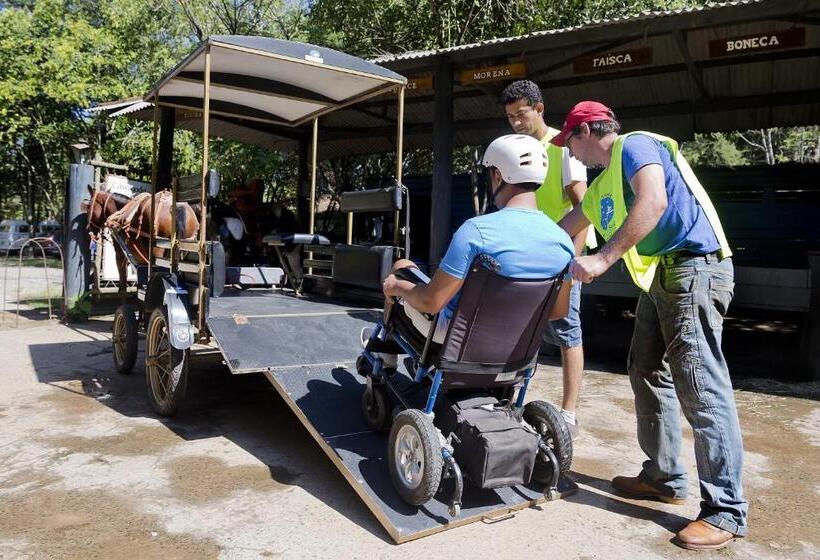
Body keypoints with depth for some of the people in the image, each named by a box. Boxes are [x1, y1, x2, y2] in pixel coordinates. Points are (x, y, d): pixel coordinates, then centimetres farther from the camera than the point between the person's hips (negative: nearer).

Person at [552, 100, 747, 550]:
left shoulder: (635, 145, -7)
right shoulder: (601, 187, 21)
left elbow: (654, 201, -25)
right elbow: (562, 233, 32)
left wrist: (603, 259, -28)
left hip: (694, 268, -10)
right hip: (661, 277, 10)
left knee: (701, 389, -10)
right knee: (648, 374, 13)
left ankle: (726, 512, -2)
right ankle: (664, 478, 24)